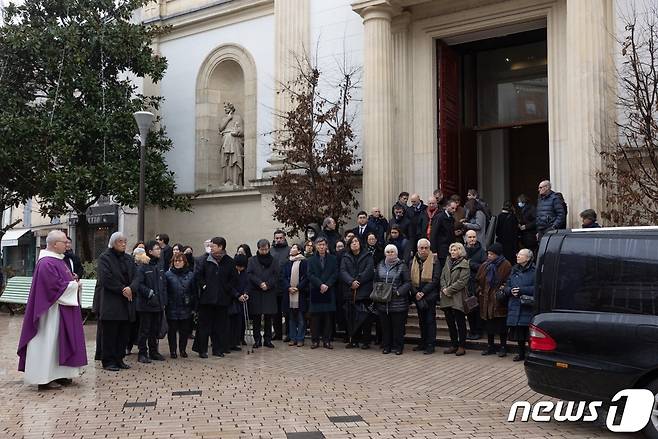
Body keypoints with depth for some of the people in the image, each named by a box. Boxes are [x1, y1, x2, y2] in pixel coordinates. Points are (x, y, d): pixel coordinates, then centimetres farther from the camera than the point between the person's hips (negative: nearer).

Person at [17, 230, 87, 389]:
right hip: (52, 310, -10)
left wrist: (72, 282, 1)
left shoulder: (57, 260, 12)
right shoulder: (47, 263, -19)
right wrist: (75, 285, -11)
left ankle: (58, 375, 21)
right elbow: (56, 287, -24)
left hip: (63, 308, 10)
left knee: (58, 342, 14)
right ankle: (44, 378, 5)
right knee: (48, 342, -3)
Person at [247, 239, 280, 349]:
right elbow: (250, 274, -2)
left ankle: (268, 340, 10)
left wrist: (268, 284, -12)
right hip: (255, 293, -1)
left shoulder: (273, 261, 10)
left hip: (269, 293, 1)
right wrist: (260, 283, -14)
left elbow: (276, 275, 2)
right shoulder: (252, 260, 8)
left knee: (268, 318, 3)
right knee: (256, 318, 1)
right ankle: (257, 340, 8)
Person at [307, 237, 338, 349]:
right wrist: (320, 285, -13)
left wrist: (327, 285, -11)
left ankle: (327, 340, 5)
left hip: (329, 291, 0)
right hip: (315, 291, 0)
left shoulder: (332, 259, 9)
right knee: (315, 316, 0)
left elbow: (335, 274, 2)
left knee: (328, 316, 0)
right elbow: (310, 275, -1)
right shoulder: (311, 260, 9)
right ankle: (315, 340, 6)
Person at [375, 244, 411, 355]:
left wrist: (399, 292, -16)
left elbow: (408, 283, -4)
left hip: (398, 303, -4)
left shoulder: (402, 266, 0)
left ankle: (397, 347, 12)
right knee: (385, 326, 8)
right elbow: (375, 281, 19)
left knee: (398, 326, 1)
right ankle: (386, 346, 18)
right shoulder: (380, 266, 13)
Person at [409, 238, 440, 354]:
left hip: (430, 295, -4)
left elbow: (435, 279, -10)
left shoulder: (434, 261, -3)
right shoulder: (413, 261, 10)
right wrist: (415, 293, -10)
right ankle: (423, 342, 21)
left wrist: (423, 292, -15)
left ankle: (430, 345, 3)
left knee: (430, 320, -2)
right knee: (422, 320, 12)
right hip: (417, 296, 4)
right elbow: (410, 279, 5)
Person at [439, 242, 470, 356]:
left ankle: (461, 346, 7)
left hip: (458, 298, -7)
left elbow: (462, 281, -13)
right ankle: (454, 345, 21)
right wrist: (444, 288, -6)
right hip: (446, 297, 7)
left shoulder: (464, 264, -6)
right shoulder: (448, 263, 15)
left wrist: (449, 290, -14)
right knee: (450, 322, 11)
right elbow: (442, 277, 12)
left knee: (460, 323, -1)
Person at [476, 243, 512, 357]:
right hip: (486, 299, 6)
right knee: (488, 324, 11)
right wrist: (480, 291, 7)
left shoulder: (506, 265, -7)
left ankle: (503, 347, 12)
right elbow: (479, 280, 17)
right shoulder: (485, 265, 11)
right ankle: (490, 346, 21)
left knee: (501, 325, 1)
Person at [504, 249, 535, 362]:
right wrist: (511, 290, -7)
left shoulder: (534, 271, -6)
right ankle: (521, 354, 24)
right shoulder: (514, 270, 15)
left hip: (528, 307, -6)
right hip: (515, 307, 6)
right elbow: (507, 287, 15)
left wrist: (521, 290, -19)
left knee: (528, 331, -5)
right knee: (518, 331, 10)